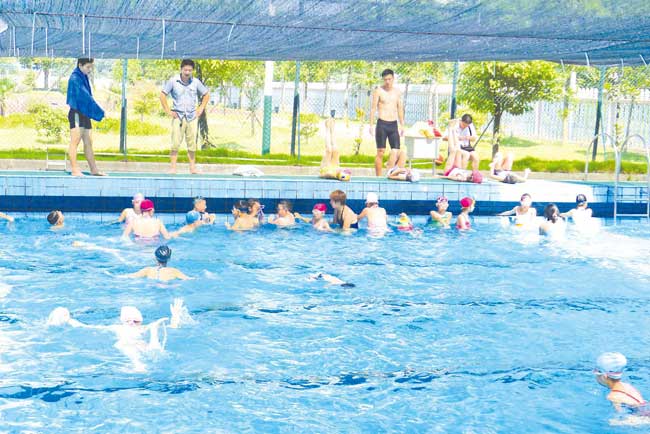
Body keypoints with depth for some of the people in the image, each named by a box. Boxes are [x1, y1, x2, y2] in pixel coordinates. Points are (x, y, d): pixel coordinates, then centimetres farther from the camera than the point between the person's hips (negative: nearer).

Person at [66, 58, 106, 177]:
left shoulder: (84, 78, 15)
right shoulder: (75, 79, -12)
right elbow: (85, 96, -18)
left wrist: (97, 112, 4)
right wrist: (99, 112, -17)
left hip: (85, 114, 9)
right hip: (76, 114, -9)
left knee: (88, 143, 10)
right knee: (75, 141, -7)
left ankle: (93, 169, 14)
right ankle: (74, 170, -7)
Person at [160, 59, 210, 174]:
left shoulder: (196, 82, 2)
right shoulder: (173, 81, -5)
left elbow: (206, 94, 16)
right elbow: (162, 94, 2)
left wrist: (201, 108, 7)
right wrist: (168, 111, -2)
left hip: (192, 116, 3)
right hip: (178, 116, -3)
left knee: (192, 143, 6)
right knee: (175, 143, -6)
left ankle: (192, 167, 14)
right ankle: (173, 168, -4)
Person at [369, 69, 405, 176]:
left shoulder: (397, 92, 11)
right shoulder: (378, 91, -2)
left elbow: (400, 109, 17)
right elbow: (373, 108, -4)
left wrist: (402, 125, 14)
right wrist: (371, 125, -10)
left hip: (394, 124, 4)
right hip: (382, 123, -4)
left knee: (395, 151, -5)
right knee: (380, 152, -2)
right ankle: (379, 177, 3)